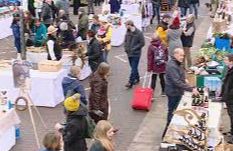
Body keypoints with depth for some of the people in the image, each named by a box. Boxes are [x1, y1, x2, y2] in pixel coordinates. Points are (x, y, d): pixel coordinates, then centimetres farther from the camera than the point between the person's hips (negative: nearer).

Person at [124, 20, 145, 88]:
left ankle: (130, 82, -7)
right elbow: (125, 41, 15)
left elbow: (142, 43, -12)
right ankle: (137, 78, 33)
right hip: (129, 53, 6)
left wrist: (134, 48, -16)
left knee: (134, 68, -6)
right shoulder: (127, 32, 3)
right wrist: (126, 48, -1)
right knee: (133, 67, 17)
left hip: (136, 54, -6)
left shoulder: (139, 33, -13)